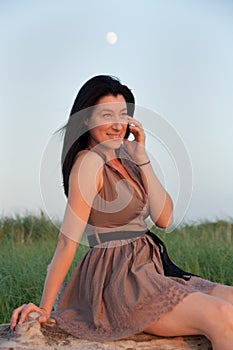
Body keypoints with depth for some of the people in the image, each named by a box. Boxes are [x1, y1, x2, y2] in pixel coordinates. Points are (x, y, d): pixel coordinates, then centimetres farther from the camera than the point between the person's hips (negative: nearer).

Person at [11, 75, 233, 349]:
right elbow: (68, 242, -14)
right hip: (118, 279, -9)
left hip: (149, 269, 9)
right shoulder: (90, 162, -13)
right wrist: (44, 309, -12)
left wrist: (142, 159, -3)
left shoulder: (123, 160, 12)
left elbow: (164, 219, 3)